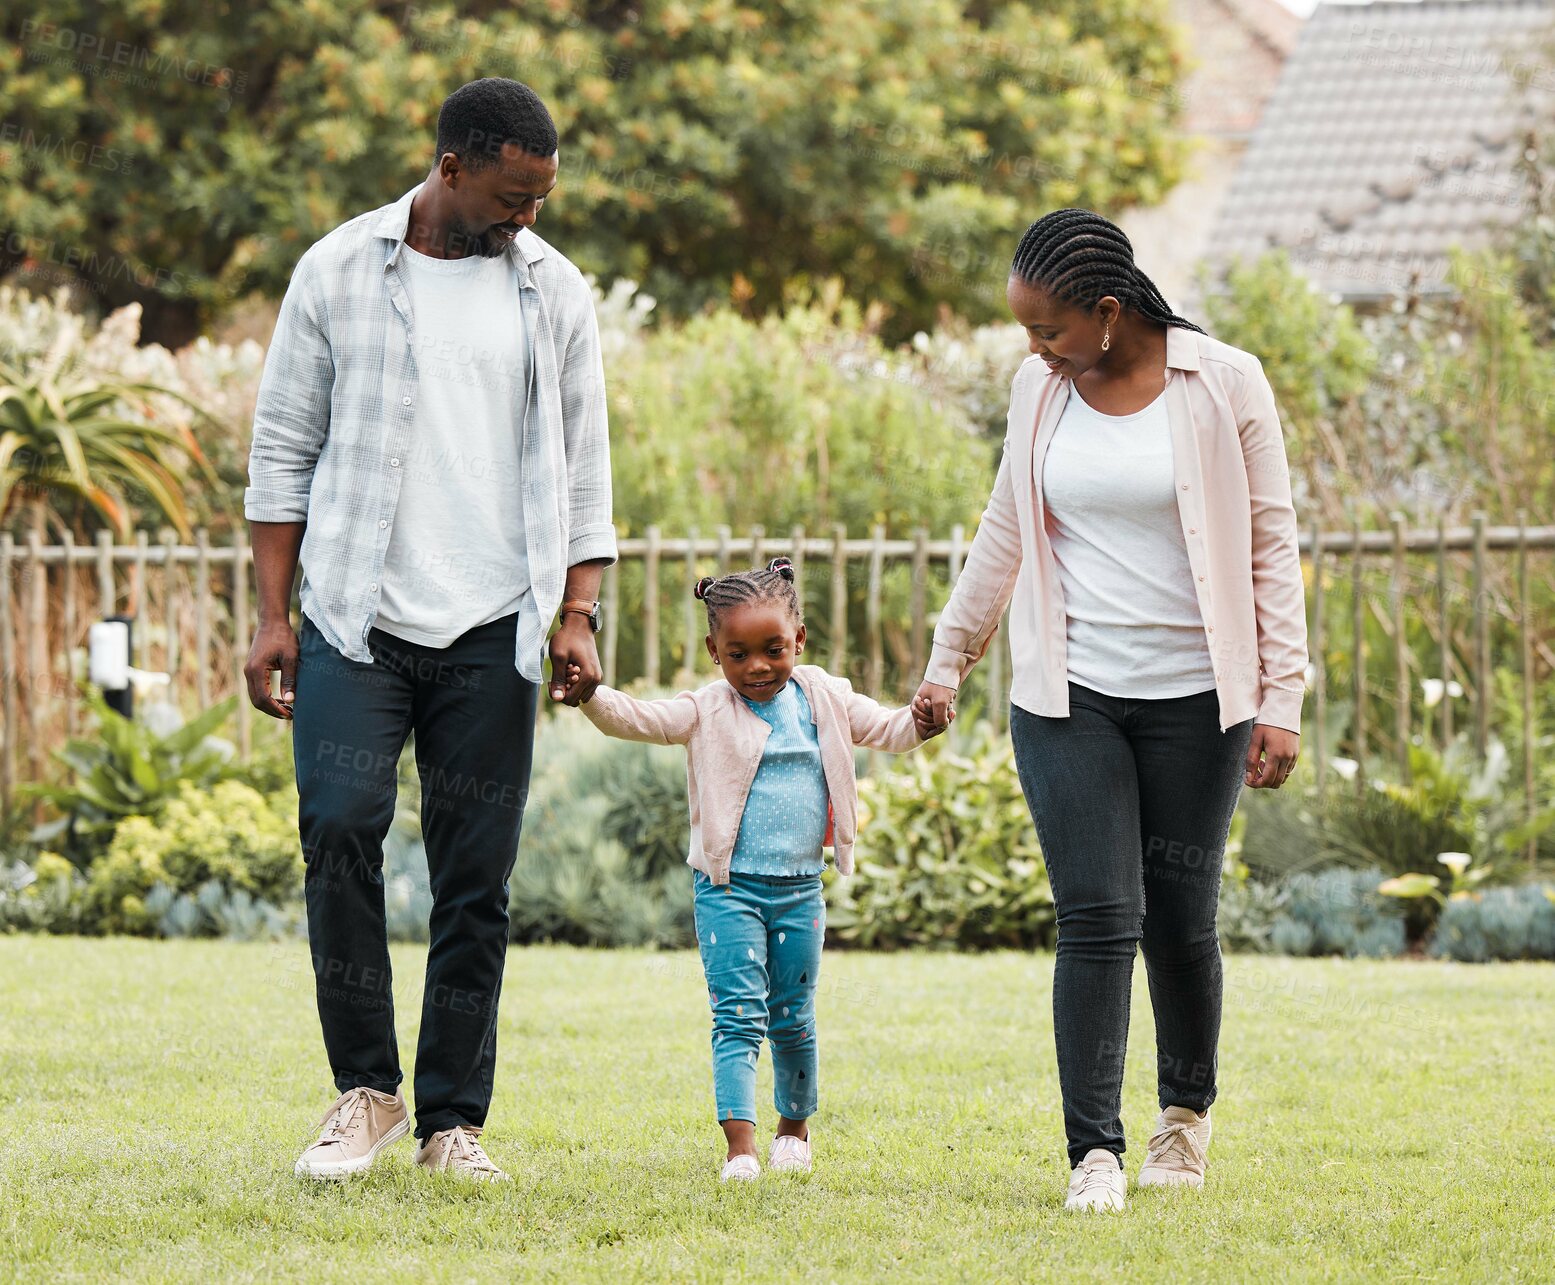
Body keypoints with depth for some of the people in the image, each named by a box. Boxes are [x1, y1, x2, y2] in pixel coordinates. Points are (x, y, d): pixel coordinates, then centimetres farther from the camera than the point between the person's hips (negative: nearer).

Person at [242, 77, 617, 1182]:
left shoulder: (556, 293, 8)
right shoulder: (339, 272, 3)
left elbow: (581, 470, 12)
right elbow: (284, 449, 6)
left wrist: (579, 616, 1)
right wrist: (272, 616, 0)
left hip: (491, 633, 2)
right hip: (356, 615, -1)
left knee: (477, 878, 0)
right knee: (340, 830, -16)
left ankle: (453, 1116, 8)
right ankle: (366, 1090, -2)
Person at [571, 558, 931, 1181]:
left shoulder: (826, 700, 5)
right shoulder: (707, 712, -4)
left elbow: (890, 731, 7)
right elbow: (636, 718, -14)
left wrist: (925, 715, -15)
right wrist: (590, 696, -34)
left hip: (800, 889, 3)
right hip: (729, 889, -3)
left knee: (792, 1018, 14)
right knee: (739, 1016, -10)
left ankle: (795, 1128, 32)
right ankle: (740, 1144, -15)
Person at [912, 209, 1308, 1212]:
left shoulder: (1225, 385, -5)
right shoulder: (1041, 388, 6)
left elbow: (1273, 546, -2)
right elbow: (1005, 537, 18)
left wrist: (1282, 699, -7)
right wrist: (949, 660, 22)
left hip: (1193, 698, -2)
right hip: (1068, 697, 2)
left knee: (1181, 920, 4)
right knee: (1096, 918, -8)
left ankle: (1188, 1108, 28)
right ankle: (1095, 1151, -8)